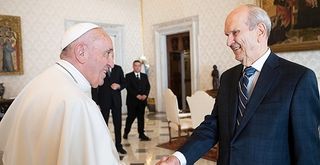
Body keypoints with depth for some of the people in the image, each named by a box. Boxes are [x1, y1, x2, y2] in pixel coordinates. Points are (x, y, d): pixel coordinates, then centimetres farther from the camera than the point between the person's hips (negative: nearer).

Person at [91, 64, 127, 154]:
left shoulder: (118, 69, 5)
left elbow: (123, 83, 9)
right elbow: (94, 87, -4)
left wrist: (118, 86, -14)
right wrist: (95, 103, -9)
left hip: (116, 101, 3)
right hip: (104, 101, -2)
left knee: (118, 124, 8)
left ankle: (118, 146, 21)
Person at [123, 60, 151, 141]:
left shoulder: (144, 76, 16)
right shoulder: (128, 76, 2)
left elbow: (148, 86, 10)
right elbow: (128, 87, -8)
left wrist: (145, 95, -9)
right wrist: (137, 95, -17)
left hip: (142, 100, 4)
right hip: (132, 101, -4)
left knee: (141, 117, 5)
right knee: (131, 117, 1)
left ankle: (141, 134, 9)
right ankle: (126, 133, 19)